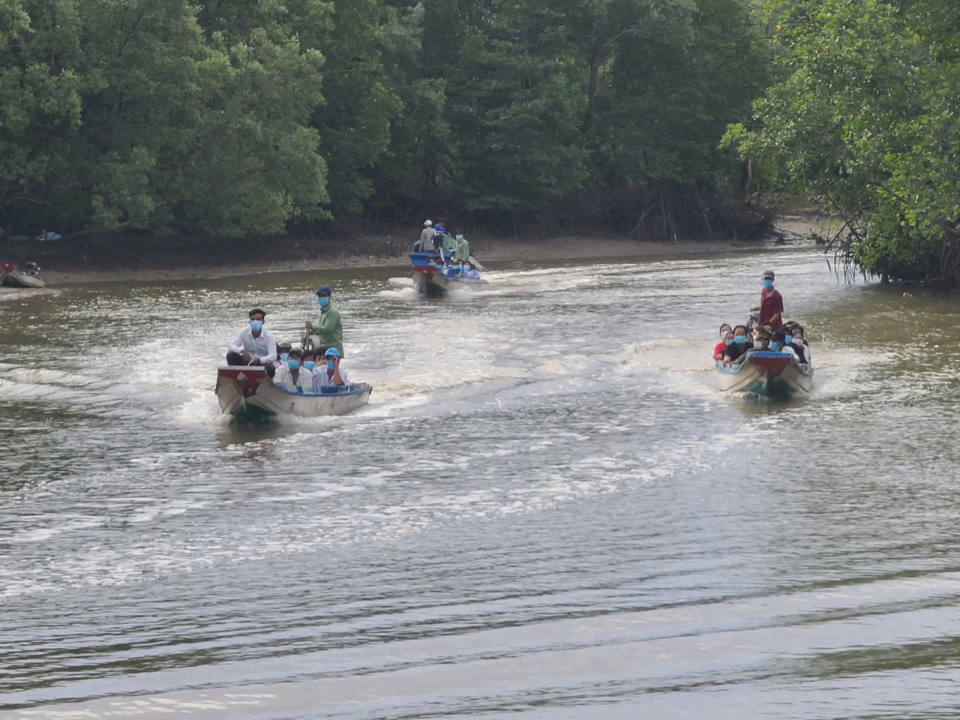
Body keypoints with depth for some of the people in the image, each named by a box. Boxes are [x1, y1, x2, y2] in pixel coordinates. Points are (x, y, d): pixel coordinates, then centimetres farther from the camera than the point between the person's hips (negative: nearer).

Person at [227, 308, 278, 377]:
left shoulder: (268, 336, -16)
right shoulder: (245, 332, -9)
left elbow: (273, 356, -28)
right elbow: (232, 346, -13)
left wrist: (259, 360, -48)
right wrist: (242, 350, -37)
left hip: (262, 362, -2)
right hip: (247, 362, 2)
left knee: (271, 369, -37)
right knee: (231, 355, -22)